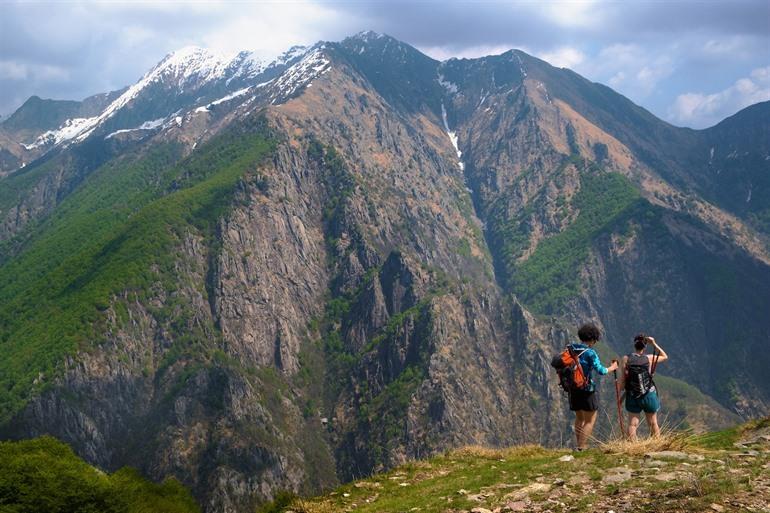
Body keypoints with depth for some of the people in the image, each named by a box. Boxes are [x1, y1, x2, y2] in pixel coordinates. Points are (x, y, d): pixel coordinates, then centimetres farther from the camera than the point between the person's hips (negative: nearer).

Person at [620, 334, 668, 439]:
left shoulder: (626, 359, -10)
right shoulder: (649, 358, -9)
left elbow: (623, 379, -8)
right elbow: (665, 356, 11)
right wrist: (654, 344, 4)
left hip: (632, 396, 0)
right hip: (649, 395, 0)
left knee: (632, 424, 5)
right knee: (653, 424, 14)